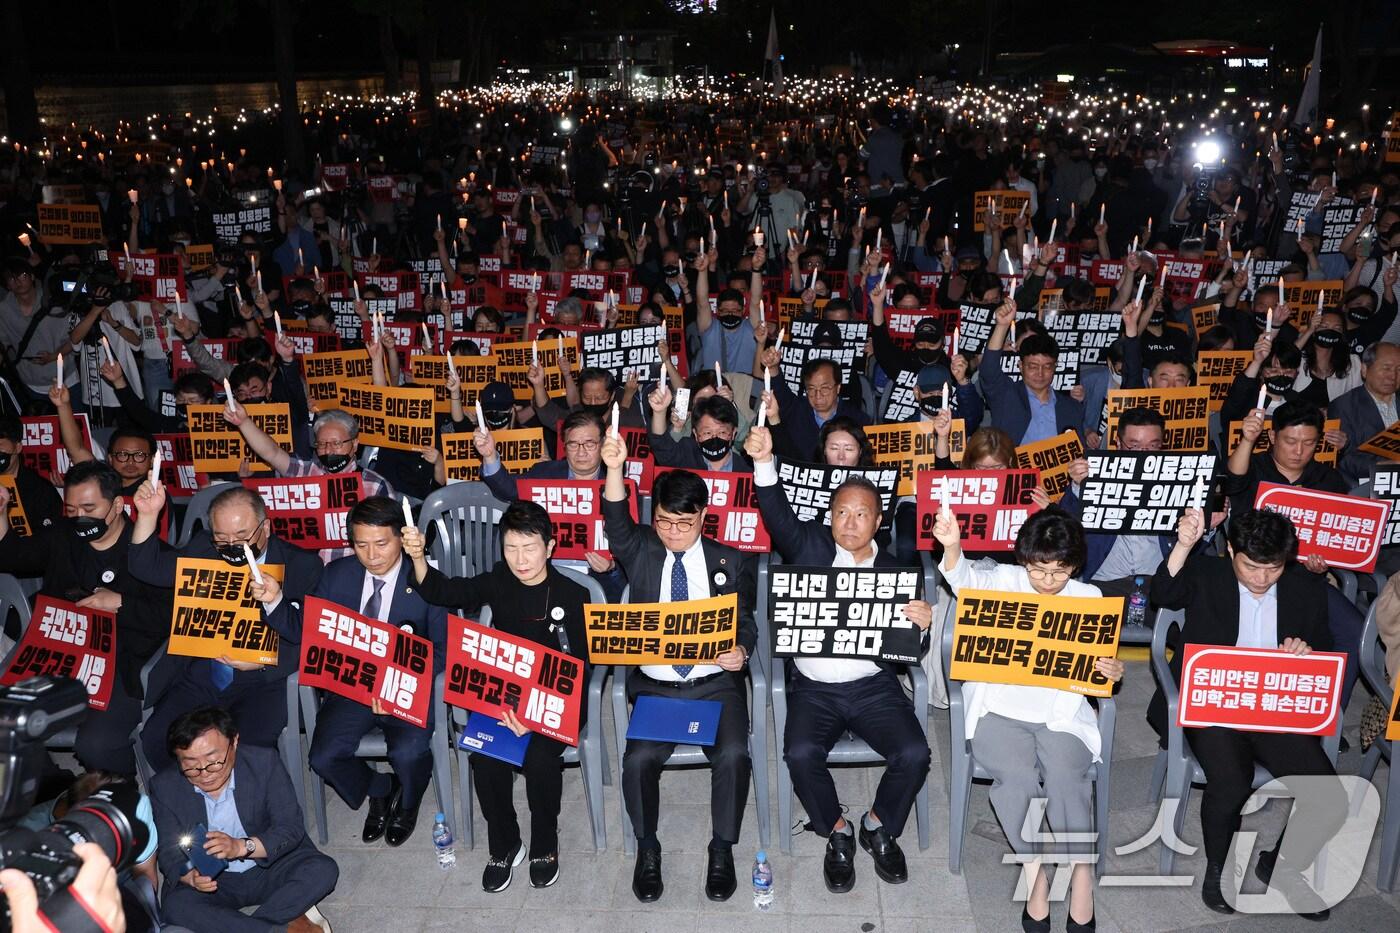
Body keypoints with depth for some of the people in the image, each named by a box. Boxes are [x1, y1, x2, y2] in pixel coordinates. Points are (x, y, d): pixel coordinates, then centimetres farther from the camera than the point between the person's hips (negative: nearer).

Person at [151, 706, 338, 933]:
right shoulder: (164, 786, -9)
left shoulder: (264, 762, -14)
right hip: (212, 880, 1)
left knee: (323, 870, -26)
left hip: (269, 866, -1)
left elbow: (292, 828, -15)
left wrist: (242, 846, -33)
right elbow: (168, 852, -7)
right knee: (175, 907, -31)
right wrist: (190, 877, -30)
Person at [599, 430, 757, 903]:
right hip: (654, 685, 0)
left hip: (716, 683, 0)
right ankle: (647, 848, 3)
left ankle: (722, 850, 1)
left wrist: (740, 651, -16)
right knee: (639, 759, -24)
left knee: (733, 755, -25)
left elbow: (745, 622, 8)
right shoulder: (640, 553, 6)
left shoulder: (731, 562, 8)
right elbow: (617, 524, -14)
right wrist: (614, 469, -32)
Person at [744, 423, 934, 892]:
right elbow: (779, 515, -16)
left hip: (874, 686, 1)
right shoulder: (811, 547, 3)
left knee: (914, 754, -20)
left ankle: (879, 827, 11)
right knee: (801, 753, -25)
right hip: (813, 687, -1)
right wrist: (764, 462, -33)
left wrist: (923, 625, -18)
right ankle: (837, 832, 5)